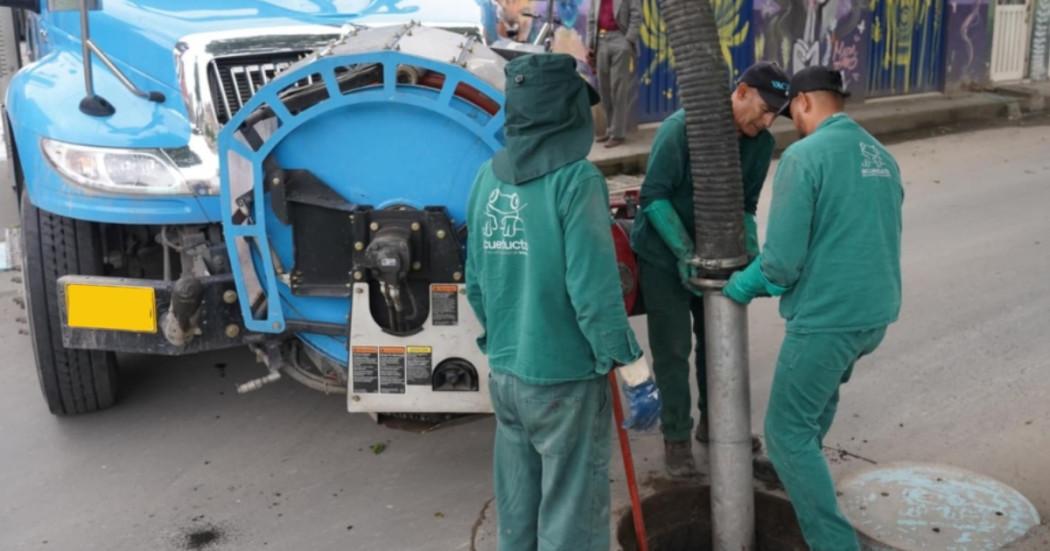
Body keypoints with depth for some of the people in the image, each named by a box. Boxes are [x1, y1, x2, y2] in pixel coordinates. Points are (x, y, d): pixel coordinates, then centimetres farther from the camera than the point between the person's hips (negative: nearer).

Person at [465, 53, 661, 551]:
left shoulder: (488, 178, 3)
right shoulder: (575, 179, -16)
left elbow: (476, 281, 8)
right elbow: (594, 290, -20)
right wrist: (637, 374, -13)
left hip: (504, 375, 6)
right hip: (564, 379, -6)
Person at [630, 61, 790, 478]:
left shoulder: (761, 143, -6)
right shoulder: (682, 128, -24)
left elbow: (745, 205, 0)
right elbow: (654, 196, -23)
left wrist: (751, 252, -16)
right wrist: (684, 252, -29)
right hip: (663, 256, -6)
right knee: (673, 349, -1)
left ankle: (712, 422, 36)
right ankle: (676, 437, 15)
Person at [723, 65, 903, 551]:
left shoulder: (804, 156, -15)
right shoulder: (881, 156, 10)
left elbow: (783, 259, -21)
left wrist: (745, 284, 0)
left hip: (826, 318, -8)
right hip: (876, 312, 9)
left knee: (786, 431, 4)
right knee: (822, 387, 33)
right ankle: (801, 468, 54)